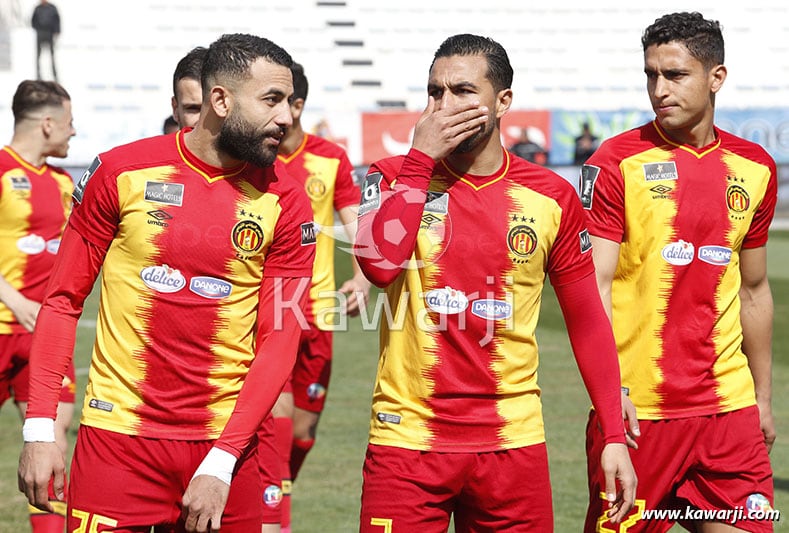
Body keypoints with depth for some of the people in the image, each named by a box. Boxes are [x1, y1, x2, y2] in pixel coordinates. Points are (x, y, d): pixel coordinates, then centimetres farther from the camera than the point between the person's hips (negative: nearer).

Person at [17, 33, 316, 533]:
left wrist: (221, 463, -12)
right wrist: (39, 429, -3)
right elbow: (64, 300, 3)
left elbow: (279, 341, -3)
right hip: (118, 436, -1)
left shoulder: (285, 205, -1)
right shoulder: (122, 172, -2)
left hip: (225, 445, 1)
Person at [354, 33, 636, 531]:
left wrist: (614, 437, 1)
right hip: (406, 437, -1)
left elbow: (587, 322, 6)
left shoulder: (551, 197, 2)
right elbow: (379, 263, -19)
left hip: (513, 444, 1)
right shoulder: (396, 177, 1)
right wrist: (421, 158, -13)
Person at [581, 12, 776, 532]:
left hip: (729, 409, 4)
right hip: (637, 410, -4)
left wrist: (763, 398, 19)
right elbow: (592, 287, -9)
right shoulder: (617, 162, -5)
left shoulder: (754, 168, 9)